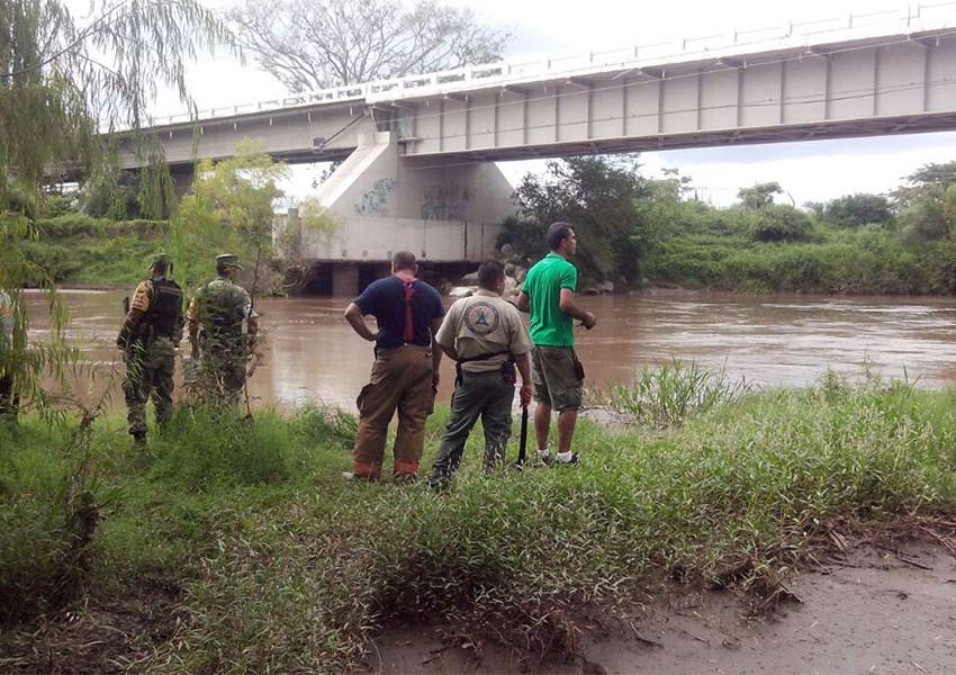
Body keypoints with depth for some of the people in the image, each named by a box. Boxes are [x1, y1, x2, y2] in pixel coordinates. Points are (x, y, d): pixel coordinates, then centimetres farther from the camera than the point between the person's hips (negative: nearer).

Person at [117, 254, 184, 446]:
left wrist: (121, 341, -6)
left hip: (146, 348, -6)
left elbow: (133, 317, -13)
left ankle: (139, 435, -9)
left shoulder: (147, 288, -8)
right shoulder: (178, 292, 11)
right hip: (168, 349, 6)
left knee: (137, 394, -2)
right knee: (164, 395, 13)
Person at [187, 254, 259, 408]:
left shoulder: (201, 292, 3)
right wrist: (250, 344, -5)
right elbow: (253, 320, -16)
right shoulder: (239, 293, -8)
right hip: (234, 350, -3)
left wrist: (194, 346, 17)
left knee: (209, 391, 11)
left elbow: (192, 322, 7)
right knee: (233, 390, 8)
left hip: (208, 349, 3)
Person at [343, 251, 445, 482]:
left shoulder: (380, 287, 1)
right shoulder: (431, 293, 8)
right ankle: (407, 470, 8)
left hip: (390, 356, -2)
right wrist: (435, 369, 13)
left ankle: (364, 470, 8)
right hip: (422, 358, 2)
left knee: (374, 417, 6)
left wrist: (369, 336, 3)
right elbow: (439, 335, 7)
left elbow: (351, 313, -8)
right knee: (414, 419, 8)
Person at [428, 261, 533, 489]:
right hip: (500, 379, -1)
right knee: (497, 432, 7)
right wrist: (526, 383, 4)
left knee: (455, 430, 8)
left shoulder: (459, 306, -1)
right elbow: (521, 353, -5)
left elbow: (443, 344, 3)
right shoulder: (509, 311, -6)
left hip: (468, 378, 2)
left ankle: (438, 478, 9)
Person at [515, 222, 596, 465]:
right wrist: (586, 317, -9)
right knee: (569, 401, 1)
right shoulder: (566, 269, -13)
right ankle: (564, 455, 4)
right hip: (558, 343, -8)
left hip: (536, 340, 8)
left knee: (543, 399, 15)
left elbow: (521, 304, 13)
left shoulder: (535, 269, 10)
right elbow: (566, 304, -25)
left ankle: (542, 452, 20)